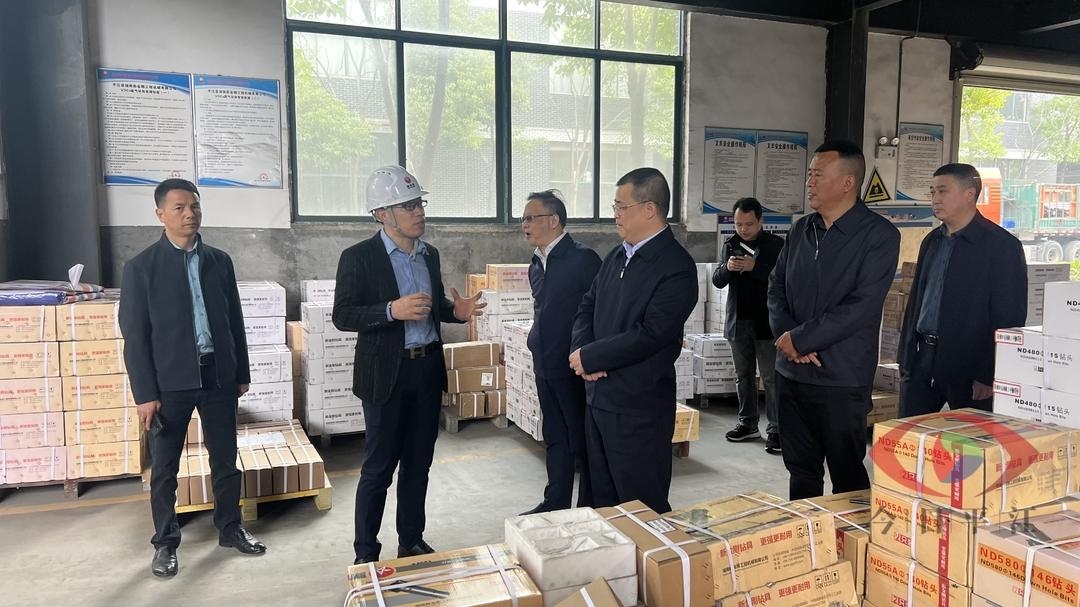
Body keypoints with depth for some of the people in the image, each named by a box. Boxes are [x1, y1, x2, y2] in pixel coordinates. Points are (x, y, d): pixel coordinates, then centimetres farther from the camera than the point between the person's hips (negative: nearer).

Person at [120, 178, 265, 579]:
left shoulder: (219, 261, 6)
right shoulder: (141, 267, -6)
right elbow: (134, 335, -7)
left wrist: (242, 373, 10)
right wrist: (145, 394, -10)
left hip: (218, 375, 3)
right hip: (170, 381, -3)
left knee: (225, 459, 13)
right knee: (164, 469, 9)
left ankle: (230, 528, 31)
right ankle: (165, 544, 25)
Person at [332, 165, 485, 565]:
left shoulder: (429, 254, 10)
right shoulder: (359, 257, -9)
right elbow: (343, 316, -13)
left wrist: (456, 310, -2)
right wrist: (392, 310, -26)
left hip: (428, 368, 6)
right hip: (387, 372, -6)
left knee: (418, 464, 15)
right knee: (378, 468, 4)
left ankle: (411, 542, 29)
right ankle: (366, 553, 18)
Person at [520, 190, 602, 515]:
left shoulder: (583, 258, -14)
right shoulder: (537, 264, 10)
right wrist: (538, 351, 15)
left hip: (576, 368, -7)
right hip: (546, 366, 8)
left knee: (583, 441, 5)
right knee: (556, 439, 17)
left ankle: (590, 508, 19)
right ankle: (555, 504, 30)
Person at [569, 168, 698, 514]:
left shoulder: (677, 267, -15)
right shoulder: (616, 257, 11)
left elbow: (649, 335, -22)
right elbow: (587, 307, 14)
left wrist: (588, 357, -14)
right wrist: (581, 350, -6)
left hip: (638, 406, -8)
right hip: (598, 399, 8)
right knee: (604, 504, 20)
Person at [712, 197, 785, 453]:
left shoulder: (776, 244, -5)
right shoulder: (730, 245, 8)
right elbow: (717, 281, 3)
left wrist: (755, 267, -26)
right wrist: (727, 267, -18)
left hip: (766, 323, -5)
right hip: (738, 322, 5)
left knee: (771, 379, -2)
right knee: (744, 377, 14)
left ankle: (775, 430, 2)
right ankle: (748, 423, 25)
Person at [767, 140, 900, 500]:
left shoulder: (879, 235, -9)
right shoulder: (802, 230, 11)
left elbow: (861, 306, -18)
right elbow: (776, 288, 10)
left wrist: (800, 339, -14)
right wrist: (787, 338, -7)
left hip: (841, 379, -6)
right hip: (790, 373, 6)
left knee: (847, 477, 8)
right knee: (801, 472, 17)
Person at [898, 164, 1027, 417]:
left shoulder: (1003, 245, -7)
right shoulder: (932, 241, 13)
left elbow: (1009, 318, -11)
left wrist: (989, 375, -14)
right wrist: (905, 358, 12)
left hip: (969, 366, -6)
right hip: (921, 359, 6)